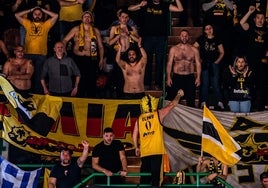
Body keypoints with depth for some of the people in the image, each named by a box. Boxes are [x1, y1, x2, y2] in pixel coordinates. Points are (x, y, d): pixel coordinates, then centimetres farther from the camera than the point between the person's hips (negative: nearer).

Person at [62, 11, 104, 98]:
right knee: (79, 81, 0)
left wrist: (101, 59, 4)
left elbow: (100, 46, 12)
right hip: (79, 58, -1)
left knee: (91, 81, -1)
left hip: (92, 59, 1)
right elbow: (65, 40, 5)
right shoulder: (76, 29, 7)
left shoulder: (96, 31, 12)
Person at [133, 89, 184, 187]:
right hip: (156, 150, -3)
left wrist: (136, 148, 21)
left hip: (144, 152, 3)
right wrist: (179, 95, 25)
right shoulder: (158, 114, 0)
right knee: (155, 174, -5)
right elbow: (172, 105, 8)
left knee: (145, 176, 9)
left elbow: (134, 135, 7)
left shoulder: (139, 118, 7)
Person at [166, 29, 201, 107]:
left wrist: (198, 77, -3)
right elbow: (169, 64, 3)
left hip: (190, 78, 1)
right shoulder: (173, 49, 4)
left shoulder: (194, 50, 6)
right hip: (177, 77, -1)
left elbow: (198, 64, 6)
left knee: (191, 102, 4)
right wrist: (168, 77, -6)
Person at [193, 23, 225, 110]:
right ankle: (203, 102, 4)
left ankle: (219, 102, 2)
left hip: (214, 63, 1)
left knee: (216, 83, -2)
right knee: (205, 83, 0)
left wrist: (217, 61, -1)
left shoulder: (217, 39, 8)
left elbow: (222, 52, 11)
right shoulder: (201, 39, 5)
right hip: (204, 64, -1)